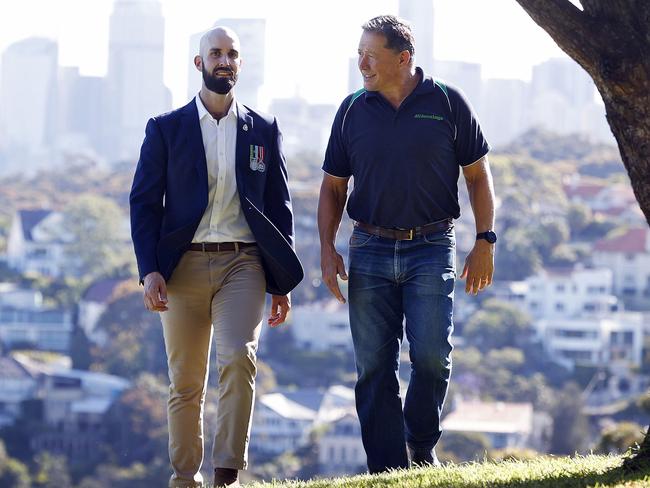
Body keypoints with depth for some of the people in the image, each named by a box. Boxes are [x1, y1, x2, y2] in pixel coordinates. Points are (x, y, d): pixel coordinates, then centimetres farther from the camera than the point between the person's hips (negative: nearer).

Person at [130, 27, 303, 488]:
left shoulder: (264, 129, 11)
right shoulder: (166, 129, 7)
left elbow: (280, 205, 13)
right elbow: (144, 203, 4)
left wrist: (282, 284, 9)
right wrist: (150, 271, -8)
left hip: (242, 263, 0)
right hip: (184, 265, 0)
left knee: (238, 358, -21)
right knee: (186, 383, 3)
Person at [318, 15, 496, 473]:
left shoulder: (447, 103, 0)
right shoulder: (353, 111, 6)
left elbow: (478, 175, 6)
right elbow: (333, 186, 13)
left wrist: (485, 242, 0)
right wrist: (327, 249, 3)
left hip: (432, 248, -2)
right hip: (370, 249, 2)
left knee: (432, 355, -12)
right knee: (374, 366, -1)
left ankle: (422, 450, 11)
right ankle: (387, 469, 4)